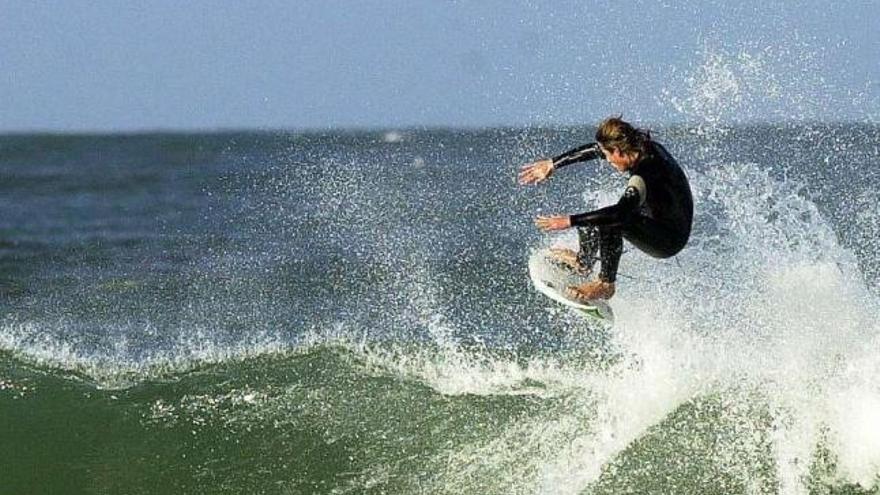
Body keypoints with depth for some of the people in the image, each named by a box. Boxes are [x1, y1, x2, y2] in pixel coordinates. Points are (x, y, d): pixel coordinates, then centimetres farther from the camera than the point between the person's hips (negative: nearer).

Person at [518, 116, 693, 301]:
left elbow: (621, 213, -42)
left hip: (669, 241, -10)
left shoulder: (646, 175, -32)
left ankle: (606, 284, -16)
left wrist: (570, 221, -41)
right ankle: (583, 261, 29)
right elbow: (596, 150, 6)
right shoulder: (644, 146, -6)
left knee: (614, 222, -28)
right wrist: (552, 164, 11)